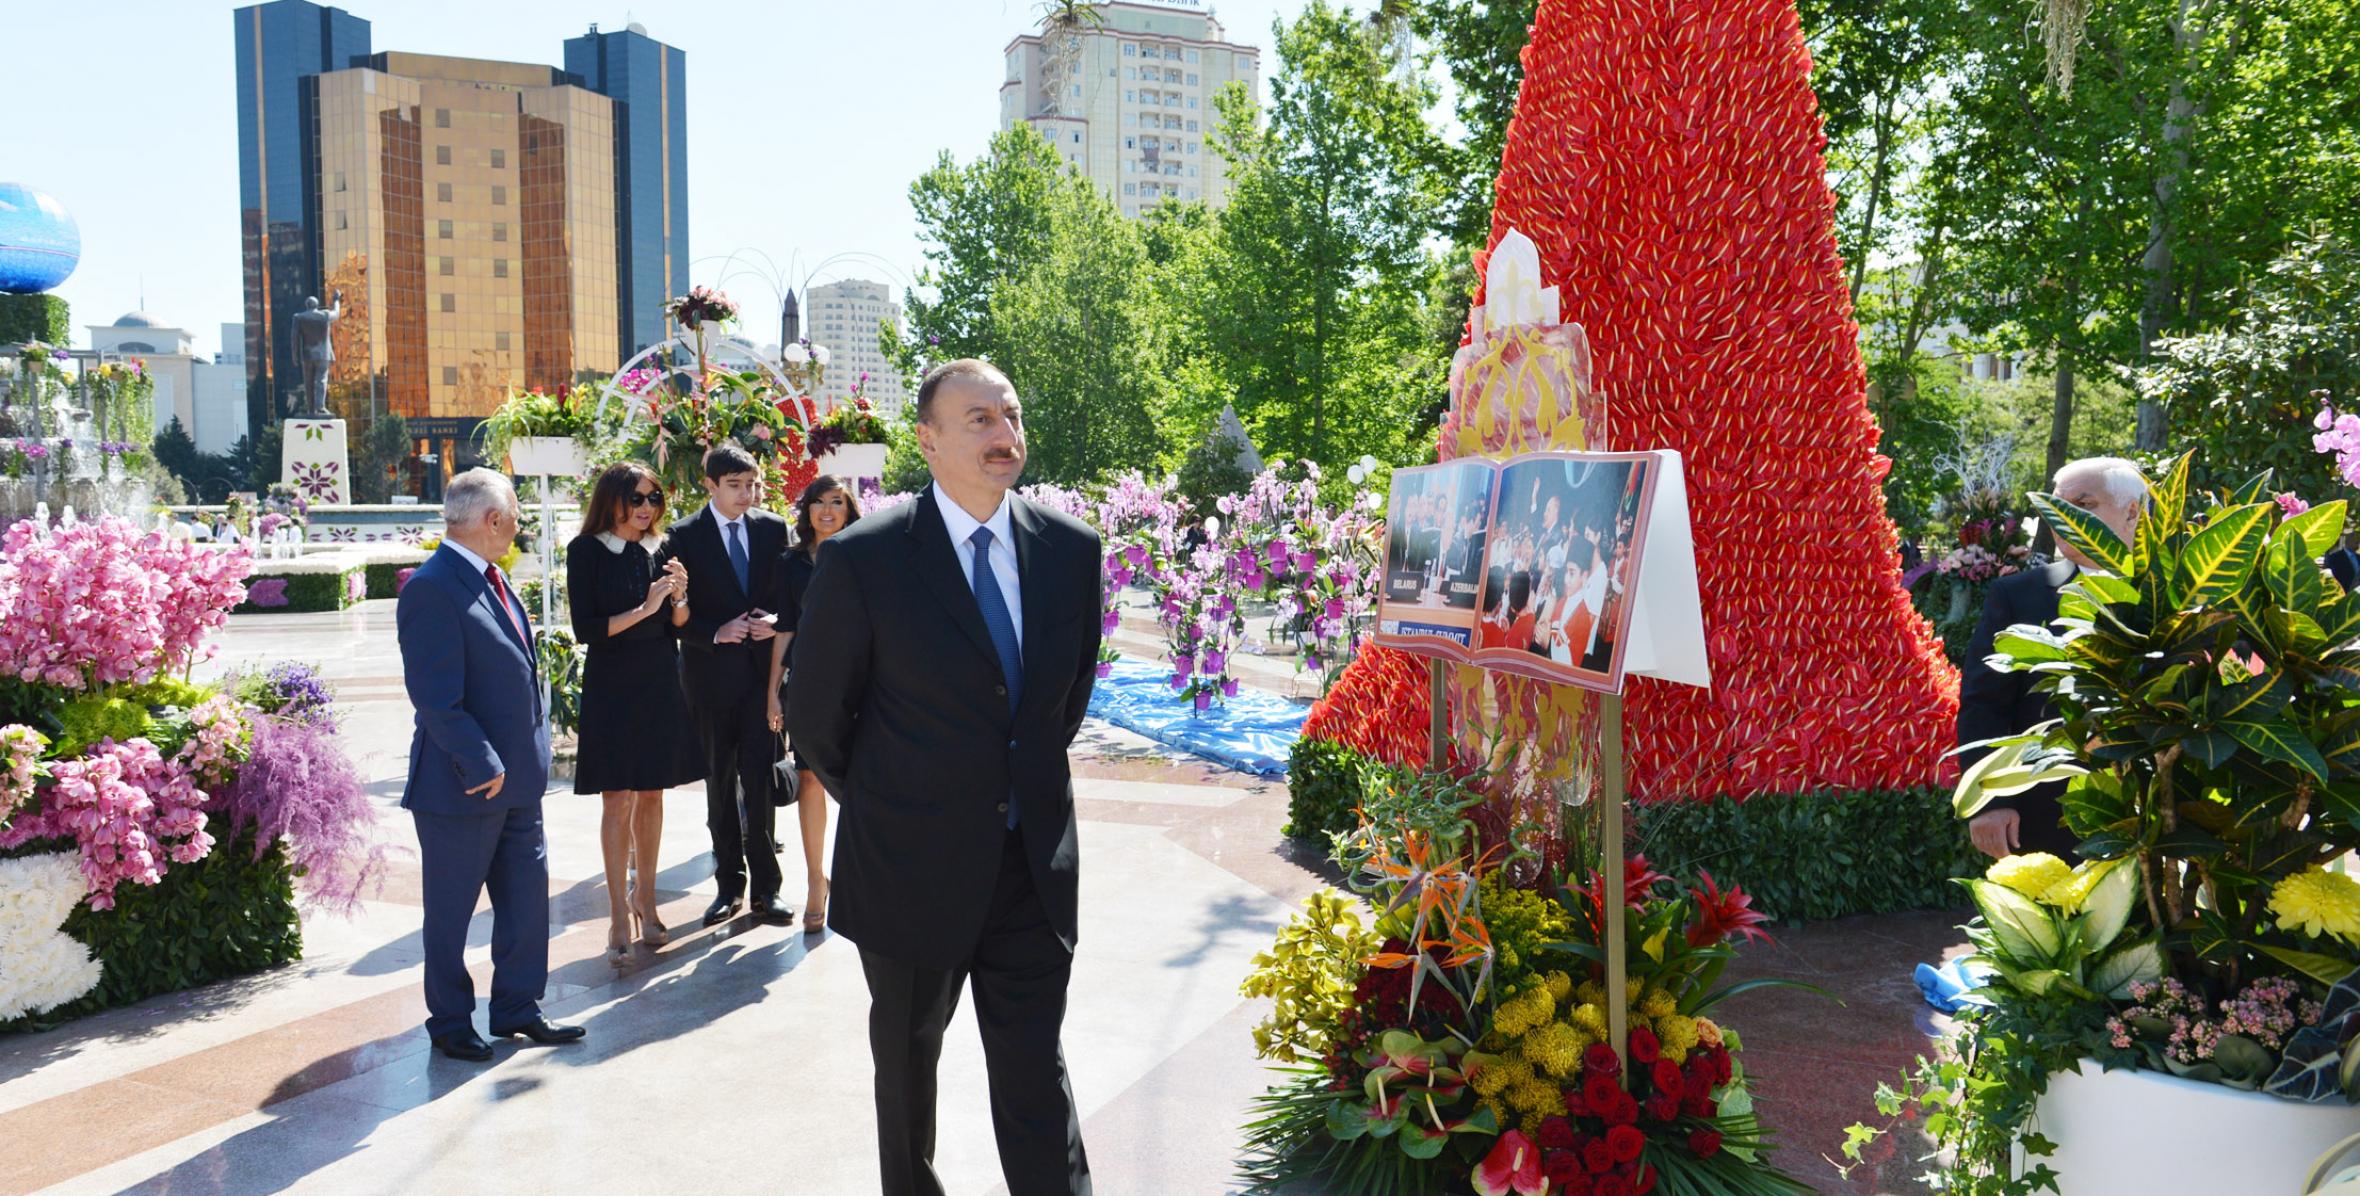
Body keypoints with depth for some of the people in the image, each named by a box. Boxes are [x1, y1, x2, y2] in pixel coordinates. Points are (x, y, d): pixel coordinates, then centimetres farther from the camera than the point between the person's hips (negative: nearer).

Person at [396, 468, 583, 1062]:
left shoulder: (491, 579, 11)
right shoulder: (432, 588, -19)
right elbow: (435, 696, -23)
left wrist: (528, 757, 13)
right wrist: (480, 765, -21)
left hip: (515, 777, 9)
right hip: (464, 784, -9)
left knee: (527, 891, 15)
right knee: (450, 909, 8)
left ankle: (517, 1008, 29)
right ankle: (450, 1024, 23)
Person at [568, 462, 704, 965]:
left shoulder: (660, 548, 6)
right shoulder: (586, 550, -5)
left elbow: (678, 624, 10)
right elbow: (585, 628, -11)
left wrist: (679, 594, -10)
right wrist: (643, 609, -17)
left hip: (660, 685, 4)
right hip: (612, 686, -4)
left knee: (652, 795, 9)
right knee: (618, 799, -5)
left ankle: (645, 898, 21)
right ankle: (619, 915, 1)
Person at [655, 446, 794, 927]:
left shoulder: (772, 529, 5)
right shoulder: (684, 538, -2)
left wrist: (775, 620, -8)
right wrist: (716, 634, -16)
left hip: (763, 668, 1)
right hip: (712, 673, -1)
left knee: (760, 778, -2)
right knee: (720, 781, 9)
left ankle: (765, 886, 7)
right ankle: (729, 884, 20)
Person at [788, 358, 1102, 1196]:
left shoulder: (1071, 549, -3)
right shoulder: (862, 559, -14)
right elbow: (814, 716, -2)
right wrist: (874, 804, 8)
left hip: (1034, 868, 2)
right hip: (911, 866, -1)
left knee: (1035, 1072, 6)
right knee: (906, 1064, 20)